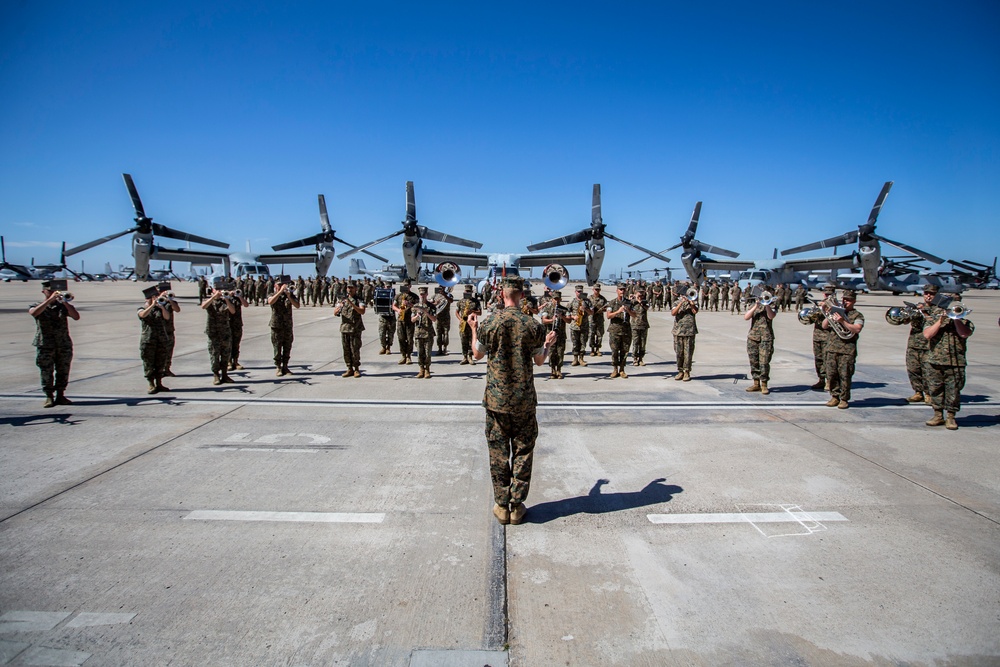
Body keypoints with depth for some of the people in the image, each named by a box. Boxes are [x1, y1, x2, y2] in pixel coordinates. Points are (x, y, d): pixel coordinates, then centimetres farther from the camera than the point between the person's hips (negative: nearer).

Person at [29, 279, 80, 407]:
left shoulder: (63, 306, 10)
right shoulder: (37, 306, 7)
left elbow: (76, 317, -7)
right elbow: (34, 313, -18)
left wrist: (65, 302, -15)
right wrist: (50, 299, -21)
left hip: (64, 345, 2)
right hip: (44, 346, -2)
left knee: (63, 371, 4)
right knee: (46, 372, -1)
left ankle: (60, 396, 13)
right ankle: (49, 397, 7)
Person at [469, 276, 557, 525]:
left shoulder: (488, 323, -6)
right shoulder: (533, 325, -6)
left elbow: (478, 354, 8)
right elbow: (539, 360, 3)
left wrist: (474, 328, 23)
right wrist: (548, 344, 23)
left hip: (496, 398, 0)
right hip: (524, 400, 0)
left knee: (498, 452, 9)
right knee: (523, 451, 10)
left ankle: (501, 506, 16)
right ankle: (517, 506, 15)